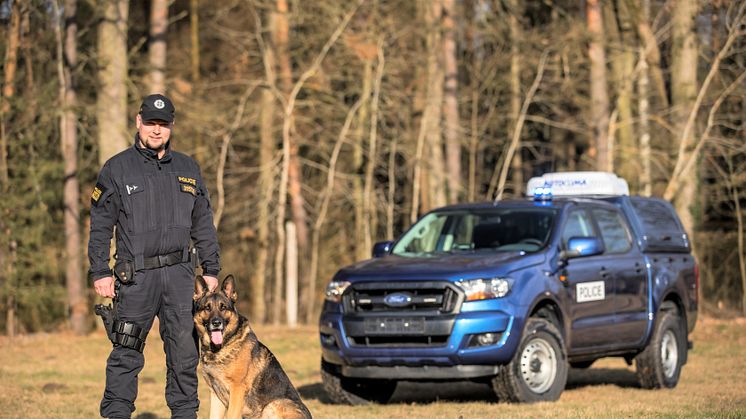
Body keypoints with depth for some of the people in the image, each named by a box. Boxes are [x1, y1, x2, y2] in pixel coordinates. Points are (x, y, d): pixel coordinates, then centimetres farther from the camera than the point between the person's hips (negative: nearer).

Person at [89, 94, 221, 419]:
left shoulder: (188, 169, 13)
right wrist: (100, 272, -4)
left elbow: (203, 224, 17)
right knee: (126, 353, -2)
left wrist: (211, 269, 12)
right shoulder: (116, 169, 3)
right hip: (135, 276, -3)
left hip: (180, 273, 3)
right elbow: (100, 226, 2)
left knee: (185, 349, 3)